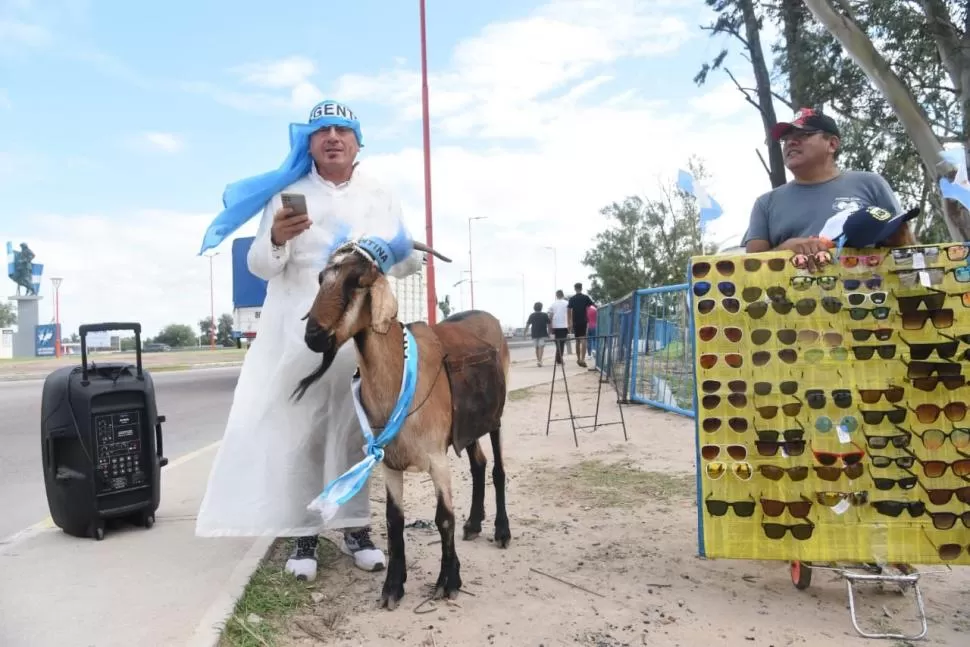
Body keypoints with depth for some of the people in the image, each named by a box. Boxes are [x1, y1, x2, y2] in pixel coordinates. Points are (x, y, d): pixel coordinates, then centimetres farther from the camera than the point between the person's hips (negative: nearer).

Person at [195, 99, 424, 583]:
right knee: (301, 434, -1)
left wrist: (407, 254, -10)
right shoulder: (289, 195, 6)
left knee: (357, 431, 7)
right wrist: (276, 239, -22)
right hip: (301, 333, -2)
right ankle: (303, 534, 10)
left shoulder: (381, 197, 14)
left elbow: (404, 265, 15)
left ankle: (355, 527, 19)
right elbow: (261, 267, 0)